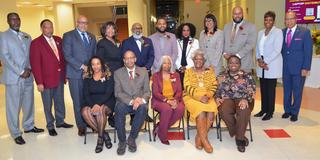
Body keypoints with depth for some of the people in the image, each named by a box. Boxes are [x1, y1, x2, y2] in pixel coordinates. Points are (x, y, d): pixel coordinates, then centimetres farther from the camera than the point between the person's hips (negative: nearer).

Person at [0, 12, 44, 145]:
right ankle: (16, 134, 12)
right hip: (13, 77, -5)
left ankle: (28, 126, 30)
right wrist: (20, 72, -13)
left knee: (29, 103, 13)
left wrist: (29, 69, -3)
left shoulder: (27, 36, 14)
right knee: (13, 106, 1)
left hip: (28, 76, 5)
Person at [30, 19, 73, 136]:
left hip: (60, 77, 5)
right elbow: (35, 64, -12)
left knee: (60, 101, 17)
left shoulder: (58, 40, 8)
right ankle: (50, 126, 24)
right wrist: (39, 82, -15)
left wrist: (65, 74, 6)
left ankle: (60, 121, 33)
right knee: (48, 104, 9)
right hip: (46, 79, -5)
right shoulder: (36, 43, -8)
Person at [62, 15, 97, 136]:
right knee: (78, 102, 1)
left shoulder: (92, 37, 17)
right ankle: (81, 126, 12)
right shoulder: (68, 36, 1)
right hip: (76, 73, -4)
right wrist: (82, 66, -13)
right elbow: (68, 56, -7)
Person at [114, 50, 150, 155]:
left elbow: (147, 91, 6)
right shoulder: (118, 73, 6)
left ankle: (132, 138, -15)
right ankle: (122, 141, -16)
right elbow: (118, 93, -3)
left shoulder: (143, 71, 9)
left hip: (139, 102, 1)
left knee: (143, 107, -34)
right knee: (119, 108, -34)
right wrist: (131, 101, -20)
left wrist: (141, 100, -18)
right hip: (124, 102, 0)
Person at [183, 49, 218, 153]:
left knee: (211, 114, -26)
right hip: (192, 98, -2)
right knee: (201, 112, -30)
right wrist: (199, 97, -16)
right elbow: (188, 87, -4)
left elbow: (214, 86, 6)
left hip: (207, 98, 2)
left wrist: (207, 96, -13)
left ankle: (199, 137, -10)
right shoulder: (188, 71, 8)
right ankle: (205, 140, -19)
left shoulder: (209, 71, 14)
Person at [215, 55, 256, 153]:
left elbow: (252, 90, -2)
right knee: (224, 111, -34)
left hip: (242, 99, -1)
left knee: (244, 111, -36)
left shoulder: (246, 76, 10)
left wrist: (246, 99, -22)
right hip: (227, 99, 1)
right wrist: (217, 98, -10)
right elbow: (217, 90, 13)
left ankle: (239, 138, -18)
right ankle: (239, 134, -11)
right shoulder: (222, 76, 17)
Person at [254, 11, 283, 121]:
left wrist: (265, 62, -14)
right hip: (261, 65, 5)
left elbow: (277, 50, -13)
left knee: (270, 89, -1)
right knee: (263, 89, 9)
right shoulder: (260, 32, 13)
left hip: (272, 65, -5)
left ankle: (270, 112, 10)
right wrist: (259, 60, -4)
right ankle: (263, 109, 21)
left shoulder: (278, 32, -5)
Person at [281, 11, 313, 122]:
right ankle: (287, 110, 27)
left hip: (299, 68, -3)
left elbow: (308, 51, -6)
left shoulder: (305, 32, -4)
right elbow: (281, 49, 8)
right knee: (286, 90, 12)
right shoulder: (282, 32, 5)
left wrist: (306, 68, -11)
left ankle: (294, 113, 21)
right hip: (285, 68, 3)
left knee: (297, 91, 6)